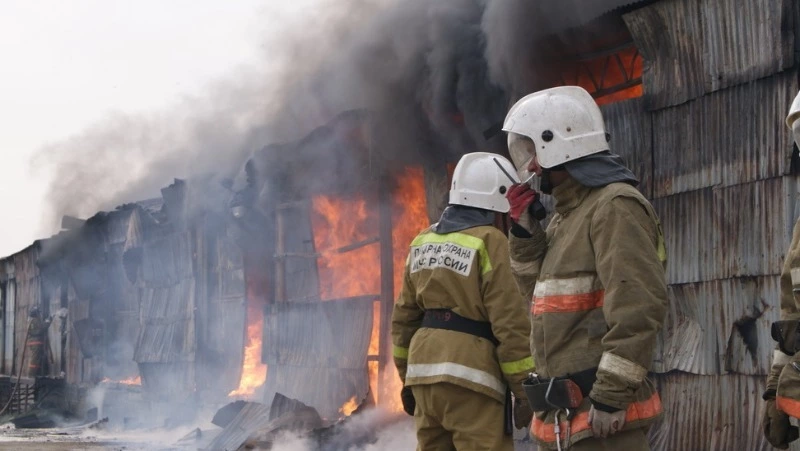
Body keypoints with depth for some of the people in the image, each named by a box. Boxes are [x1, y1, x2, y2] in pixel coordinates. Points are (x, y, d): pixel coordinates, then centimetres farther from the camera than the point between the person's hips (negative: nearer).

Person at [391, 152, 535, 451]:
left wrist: (407, 377, 24)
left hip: (424, 369, 8)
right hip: (469, 374, -8)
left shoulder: (423, 242, 13)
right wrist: (524, 389, -8)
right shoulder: (489, 241, -9)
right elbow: (509, 320, -13)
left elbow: (404, 316, 17)